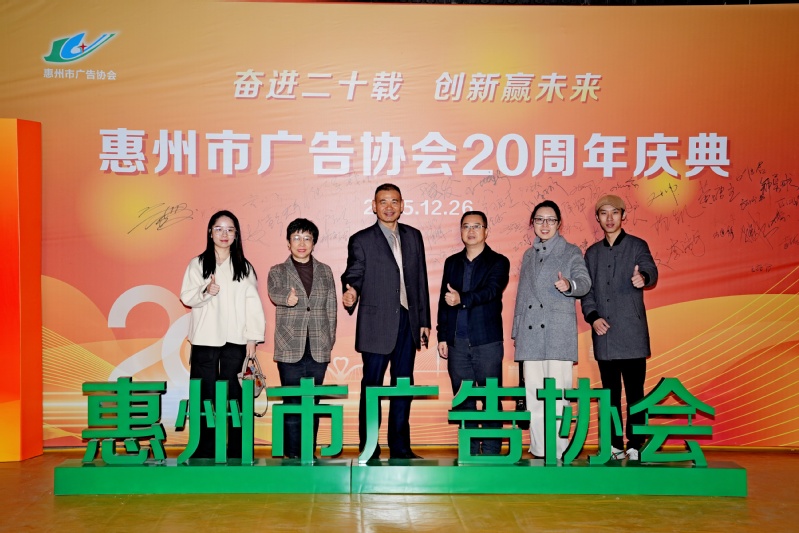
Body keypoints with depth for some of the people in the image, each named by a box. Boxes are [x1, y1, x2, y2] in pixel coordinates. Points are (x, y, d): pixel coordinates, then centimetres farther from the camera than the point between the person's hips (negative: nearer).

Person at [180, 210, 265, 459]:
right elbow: (186, 297, 2)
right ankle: (204, 452, 6)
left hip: (235, 340, 0)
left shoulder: (244, 267, 9)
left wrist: (252, 338, -2)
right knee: (204, 396, -1)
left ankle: (236, 452, 5)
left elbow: (253, 304, 5)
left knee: (235, 396, 0)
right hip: (205, 339, 0)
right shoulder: (198, 264, 8)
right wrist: (206, 291, -18)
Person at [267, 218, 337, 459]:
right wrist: (288, 298, -39)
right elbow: (274, 292, -17)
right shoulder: (278, 272, 6)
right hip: (290, 349, -2)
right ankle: (292, 455, 4)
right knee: (292, 405, -2)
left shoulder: (325, 272, 13)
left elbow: (331, 309, 13)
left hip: (318, 350, 2)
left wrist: (329, 341, 6)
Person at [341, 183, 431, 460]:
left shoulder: (413, 236, 12)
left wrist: (424, 321, 11)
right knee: (372, 386, 1)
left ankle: (400, 447, 19)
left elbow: (421, 280, 13)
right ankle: (369, 449, 9)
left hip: (408, 322, 4)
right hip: (377, 325, -4)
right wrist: (351, 293, -28)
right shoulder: (361, 240, 0)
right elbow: (353, 276, -4)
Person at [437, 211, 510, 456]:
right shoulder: (452, 262, 16)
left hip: (487, 341, -4)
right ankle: (469, 452, 13)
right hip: (457, 342, 4)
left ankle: (491, 452, 4)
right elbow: (443, 301, 16)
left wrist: (462, 299, -31)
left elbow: (491, 291, -15)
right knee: (463, 400, 6)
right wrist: (442, 336, 9)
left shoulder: (498, 262, 2)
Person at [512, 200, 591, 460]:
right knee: (533, 396, 3)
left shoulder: (571, 252, 7)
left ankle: (558, 453, -4)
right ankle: (538, 451, 9)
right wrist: (516, 331, 18)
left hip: (559, 333, -4)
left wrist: (570, 284, -32)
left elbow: (584, 281, -9)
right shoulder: (529, 255, 22)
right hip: (531, 333, 5)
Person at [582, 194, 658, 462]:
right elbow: (586, 290, 13)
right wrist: (593, 317, -4)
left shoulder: (637, 246, 4)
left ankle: (635, 446, 2)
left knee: (634, 392, -3)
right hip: (604, 333, 4)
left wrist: (643, 277, -39)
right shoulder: (592, 253, 15)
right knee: (610, 393, 8)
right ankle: (614, 445, 16)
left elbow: (650, 269, -15)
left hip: (631, 332, -4)